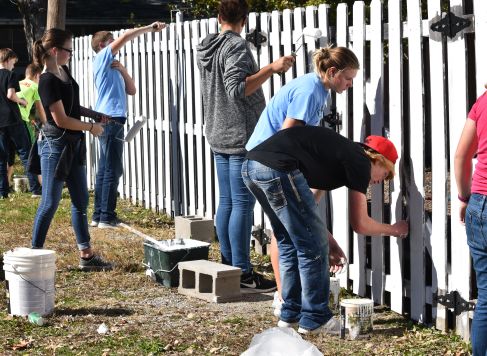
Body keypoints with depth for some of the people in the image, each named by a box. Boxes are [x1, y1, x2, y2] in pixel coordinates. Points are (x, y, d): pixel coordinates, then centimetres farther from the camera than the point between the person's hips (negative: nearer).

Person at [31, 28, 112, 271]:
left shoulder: (64, 72, 7)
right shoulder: (48, 81, -20)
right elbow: (61, 119, -20)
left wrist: (95, 115, 9)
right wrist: (91, 128, -10)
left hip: (73, 144, 9)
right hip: (55, 144, -9)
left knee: (81, 200, 10)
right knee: (50, 203, -2)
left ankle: (86, 255, 15)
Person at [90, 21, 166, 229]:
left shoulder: (113, 67, 23)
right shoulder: (102, 58, -1)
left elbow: (131, 90, 16)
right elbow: (125, 37, -12)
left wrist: (122, 69, 2)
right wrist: (151, 28, -5)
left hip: (110, 121, 9)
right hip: (111, 120, -9)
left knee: (105, 170, 9)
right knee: (112, 170, -11)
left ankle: (99, 216, 11)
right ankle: (107, 218, -12)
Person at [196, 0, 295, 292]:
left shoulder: (207, 49, 14)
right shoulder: (237, 46, -12)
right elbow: (237, 89, -23)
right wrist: (271, 68, -24)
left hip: (219, 137, 9)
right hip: (242, 137, -9)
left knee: (227, 203, 13)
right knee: (243, 205, -8)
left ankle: (228, 265, 18)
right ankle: (242, 274, -7)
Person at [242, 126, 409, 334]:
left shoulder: (338, 152, 31)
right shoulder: (360, 162, 7)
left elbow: (304, 214, 37)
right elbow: (359, 224, 9)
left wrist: (331, 244, 42)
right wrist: (394, 230, 26)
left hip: (251, 166, 9)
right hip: (277, 168, -9)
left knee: (289, 243, 23)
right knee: (313, 247, 5)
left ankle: (291, 314, 30)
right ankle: (315, 320, 13)